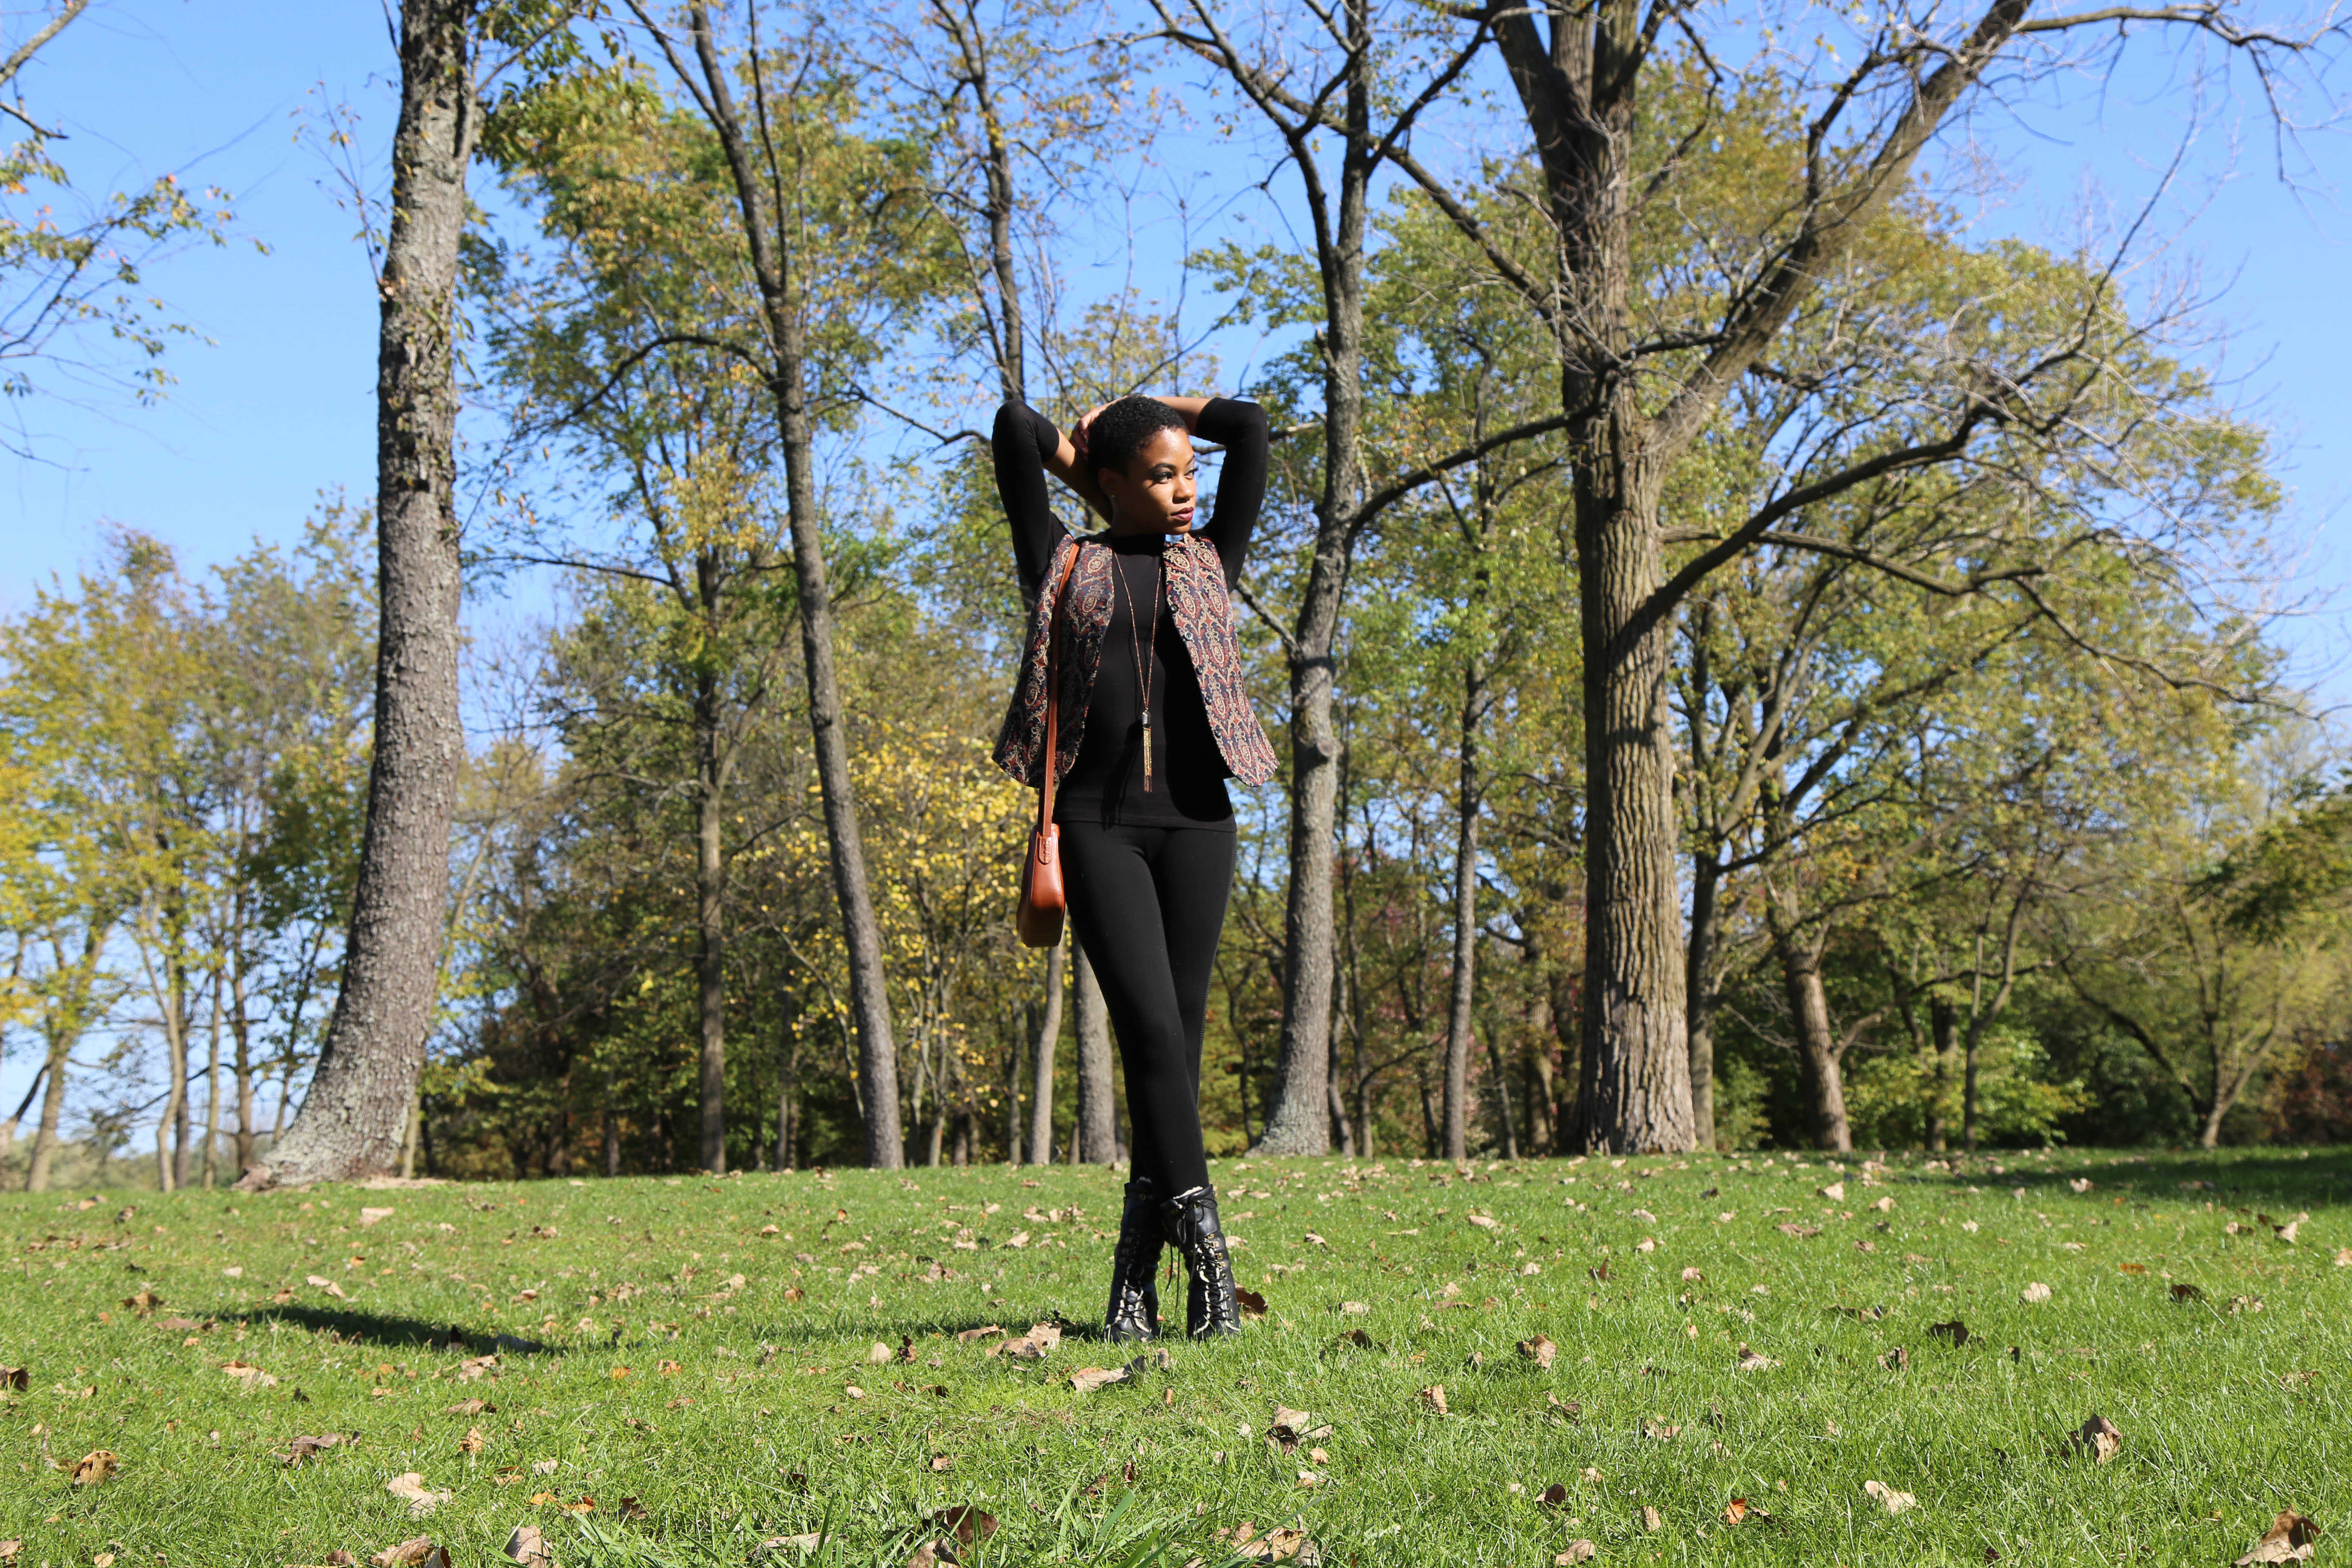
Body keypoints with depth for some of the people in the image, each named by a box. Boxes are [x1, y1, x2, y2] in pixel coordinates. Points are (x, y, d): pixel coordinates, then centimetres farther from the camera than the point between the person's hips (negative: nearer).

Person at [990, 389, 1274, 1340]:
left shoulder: (1209, 561, 18)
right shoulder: (1067, 565, 13)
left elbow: (1250, 431, 15)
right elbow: (1016, 430, 8)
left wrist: (1146, 411, 23)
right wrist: (1083, 463, 23)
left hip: (1196, 822, 2)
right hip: (1099, 825, -2)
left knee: (1180, 1039, -1)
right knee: (1150, 1028, -14)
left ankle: (1136, 1277, 5)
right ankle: (1203, 1245, -13)